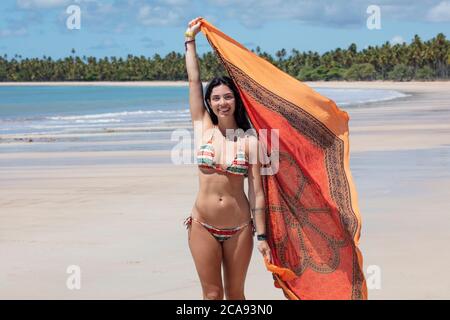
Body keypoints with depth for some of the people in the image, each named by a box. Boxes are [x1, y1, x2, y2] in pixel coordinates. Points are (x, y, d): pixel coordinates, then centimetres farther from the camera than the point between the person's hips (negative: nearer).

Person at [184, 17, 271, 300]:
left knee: (235, 294, 9)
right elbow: (194, 81, 2)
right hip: (204, 226, 1)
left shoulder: (250, 141, -4)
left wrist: (262, 236, -9)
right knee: (212, 295, 5)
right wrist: (190, 39, 5)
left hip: (239, 228, -1)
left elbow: (257, 192, -5)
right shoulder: (204, 128, 1)